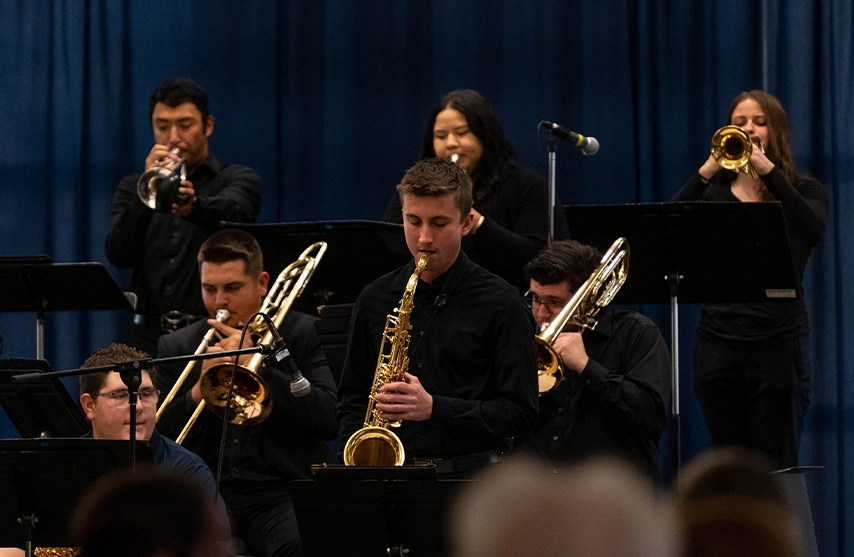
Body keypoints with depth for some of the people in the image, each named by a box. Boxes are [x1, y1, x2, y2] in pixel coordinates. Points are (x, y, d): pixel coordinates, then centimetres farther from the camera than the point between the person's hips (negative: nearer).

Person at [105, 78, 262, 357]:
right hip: (150, 333, 2)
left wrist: (193, 206, -39)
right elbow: (119, 255, 0)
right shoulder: (133, 187, 17)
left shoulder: (239, 179, 9)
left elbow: (232, 212, -16)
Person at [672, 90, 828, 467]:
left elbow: (813, 231, -16)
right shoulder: (714, 192, 11)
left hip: (778, 342, -2)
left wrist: (769, 171, -23)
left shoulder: (803, 191, 6)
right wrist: (706, 172, -19)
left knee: (775, 465, -3)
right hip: (719, 342, 2)